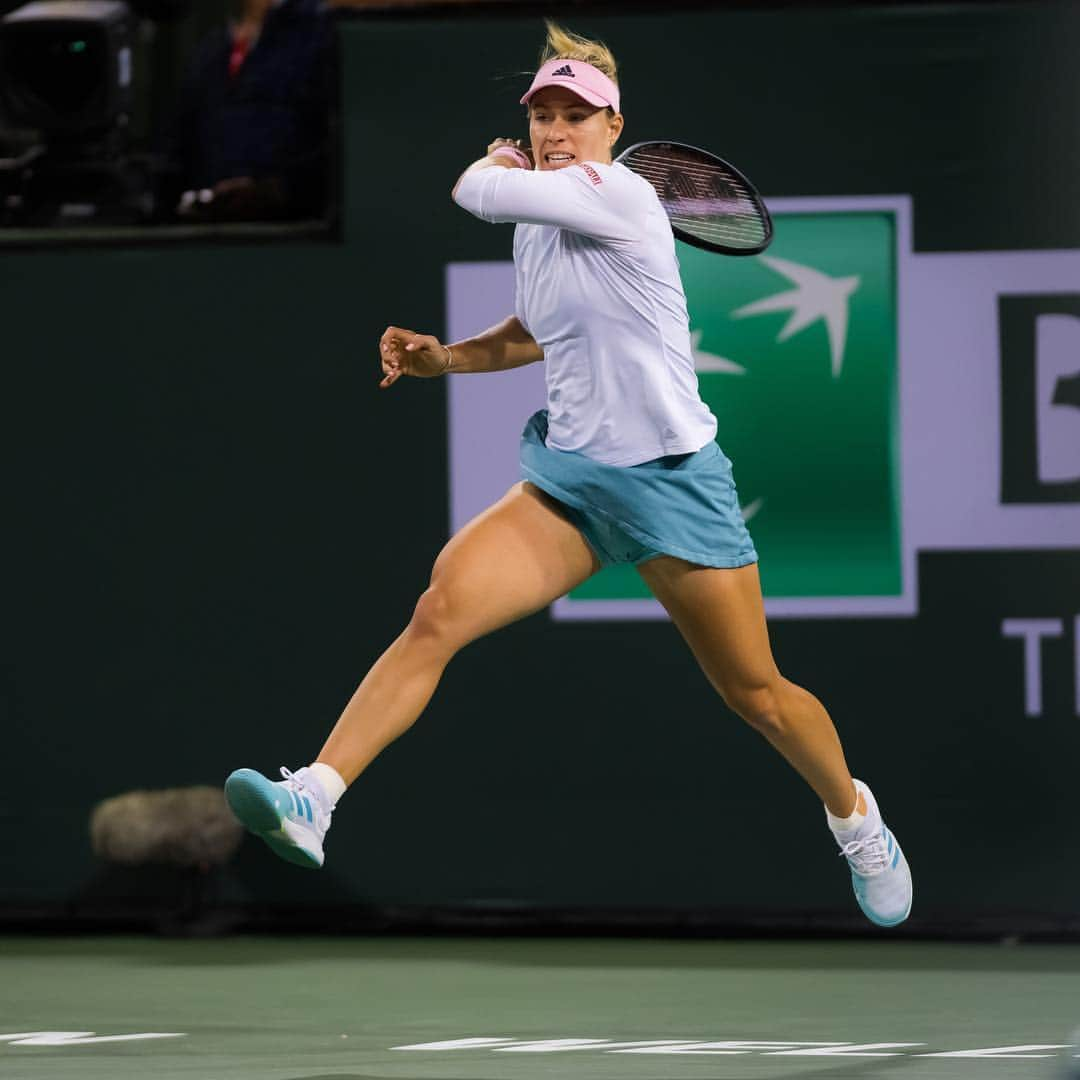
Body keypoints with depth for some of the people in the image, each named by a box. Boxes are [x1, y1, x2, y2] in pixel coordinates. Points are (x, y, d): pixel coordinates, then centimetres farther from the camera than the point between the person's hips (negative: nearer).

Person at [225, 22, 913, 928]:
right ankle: (312, 800, -24)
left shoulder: (621, 195, -16)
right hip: (569, 478, 6)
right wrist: (443, 358, 9)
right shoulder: (536, 226, 7)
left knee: (756, 694, 8)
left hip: (671, 479, -6)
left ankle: (857, 818, 36)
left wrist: (496, 165, 4)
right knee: (438, 613, -17)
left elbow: (479, 192, -19)